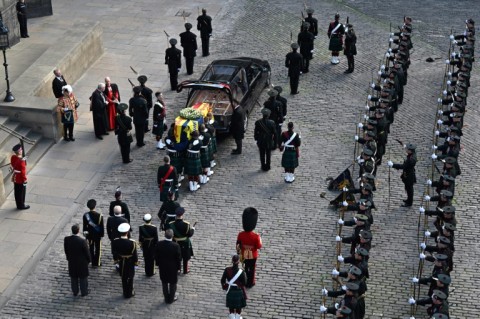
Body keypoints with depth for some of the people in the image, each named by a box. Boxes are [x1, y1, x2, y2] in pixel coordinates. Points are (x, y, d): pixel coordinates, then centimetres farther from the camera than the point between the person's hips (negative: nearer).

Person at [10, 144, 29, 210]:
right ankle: (21, 205, 21)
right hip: (20, 180, -8)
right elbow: (23, 171, -23)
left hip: (15, 179, 8)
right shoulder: (21, 160, -30)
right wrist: (24, 179, -13)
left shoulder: (13, 157, -5)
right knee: (22, 192, 9)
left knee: (17, 192, 19)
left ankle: (19, 205, 32)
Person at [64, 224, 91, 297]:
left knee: (73, 278, 20)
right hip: (82, 263, -3)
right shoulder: (82, 241, -29)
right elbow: (87, 252, -16)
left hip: (72, 262, 3)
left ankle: (75, 292, 35)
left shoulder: (66, 239, -17)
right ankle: (84, 292, 30)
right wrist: (89, 260, 3)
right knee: (83, 278, 16)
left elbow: (66, 251, -2)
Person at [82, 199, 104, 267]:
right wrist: (102, 234, 1)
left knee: (91, 249, 17)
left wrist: (85, 233, 8)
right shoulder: (99, 215, -22)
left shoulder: (85, 215, -15)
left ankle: (93, 262, 25)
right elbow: (102, 226, -13)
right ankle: (97, 263, 22)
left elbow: (85, 226, -5)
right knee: (98, 249, 14)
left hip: (89, 234, 2)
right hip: (98, 235, -2)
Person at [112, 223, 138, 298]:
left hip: (121, 262, 3)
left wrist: (116, 260, 14)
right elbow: (134, 254, -17)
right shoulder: (132, 243, -30)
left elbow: (114, 252, -4)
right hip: (130, 263, -3)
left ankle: (125, 293, 35)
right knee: (130, 278, 17)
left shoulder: (115, 242, -20)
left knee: (123, 278, 21)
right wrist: (136, 261, 1)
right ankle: (129, 293, 31)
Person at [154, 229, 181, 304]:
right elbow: (179, 258, -15)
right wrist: (178, 267, 1)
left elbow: (156, 256, -4)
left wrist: (158, 264, 12)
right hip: (173, 268, -2)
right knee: (173, 283, 18)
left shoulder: (159, 244, -17)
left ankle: (166, 298, 32)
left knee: (164, 283, 20)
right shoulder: (176, 246, -25)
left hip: (162, 267, 3)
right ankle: (171, 298, 31)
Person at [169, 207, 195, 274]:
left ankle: (177, 269, 38)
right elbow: (190, 234, -18)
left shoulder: (171, 224, -21)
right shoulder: (186, 224, -27)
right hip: (185, 244, -2)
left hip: (175, 243, 2)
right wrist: (192, 229, 2)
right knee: (185, 257, 19)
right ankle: (185, 270, 34)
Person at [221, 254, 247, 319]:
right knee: (239, 306, 20)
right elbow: (244, 283, -18)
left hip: (230, 291, 2)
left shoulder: (227, 270, -17)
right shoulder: (241, 271, -24)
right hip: (239, 291, -2)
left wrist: (224, 286, 11)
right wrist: (245, 276, 0)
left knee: (231, 306, 20)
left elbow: (222, 281, -10)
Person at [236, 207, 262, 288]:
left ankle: (245, 282, 41)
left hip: (244, 255, 3)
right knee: (251, 269, 19)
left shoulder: (240, 235, -21)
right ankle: (250, 283, 35)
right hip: (252, 256, -3)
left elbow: (238, 246, -8)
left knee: (245, 268, 25)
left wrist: (238, 253, 9)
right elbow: (259, 247, -17)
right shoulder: (256, 236, -31)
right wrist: (259, 239, -1)